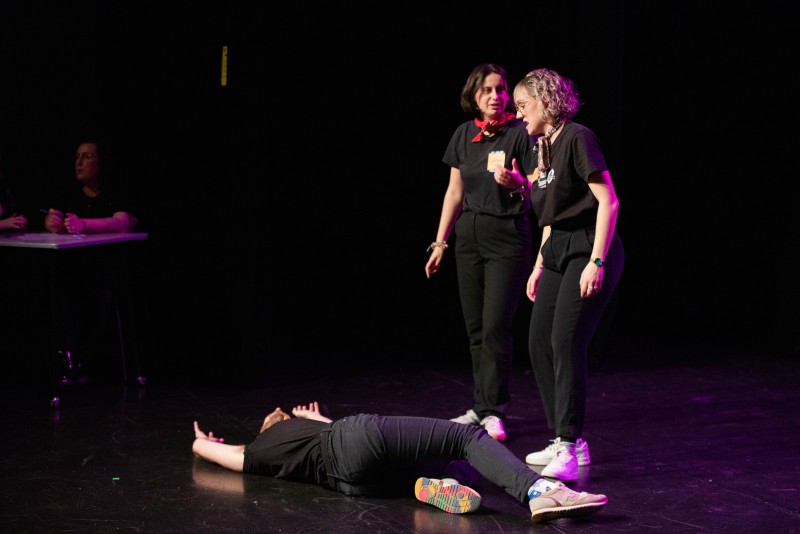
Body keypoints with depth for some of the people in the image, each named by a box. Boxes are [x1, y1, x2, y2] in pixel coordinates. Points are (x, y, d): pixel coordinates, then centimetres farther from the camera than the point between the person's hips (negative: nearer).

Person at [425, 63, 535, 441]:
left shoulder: (521, 132, -7)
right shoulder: (464, 135, 8)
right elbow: (454, 193, 12)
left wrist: (518, 185, -30)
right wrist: (440, 243, 10)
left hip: (508, 236, -5)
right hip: (469, 235, 5)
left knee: (496, 326, -9)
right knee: (475, 327, 7)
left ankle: (493, 411, -3)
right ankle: (482, 406, 14)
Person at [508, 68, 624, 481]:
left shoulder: (578, 138, -12)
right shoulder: (544, 147, 15)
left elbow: (608, 201, -16)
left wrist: (596, 262, -21)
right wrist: (539, 267, 20)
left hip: (589, 249, -9)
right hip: (558, 251, 9)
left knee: (566, 343, -15)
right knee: (539, 343, 5)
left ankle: (569, 447, -10)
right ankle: (565, 440, 14)